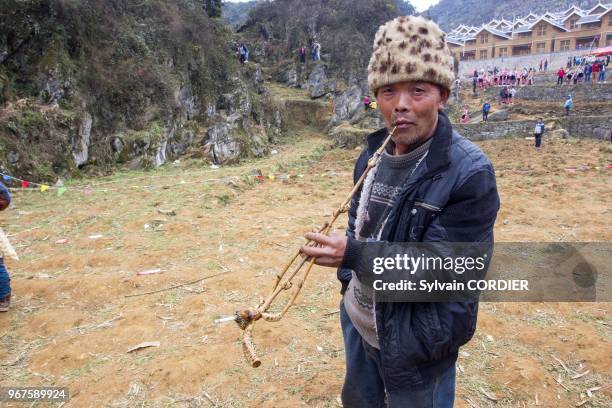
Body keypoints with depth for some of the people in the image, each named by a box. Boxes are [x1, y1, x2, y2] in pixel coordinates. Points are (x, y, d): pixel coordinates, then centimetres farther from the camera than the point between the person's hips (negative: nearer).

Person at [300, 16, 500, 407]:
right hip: (358, 320, 7)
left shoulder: (470, 172, -24)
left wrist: (354, 255, -34)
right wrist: (349, 279, 13)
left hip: (418, 339, -6)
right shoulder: (372, 154, -3)